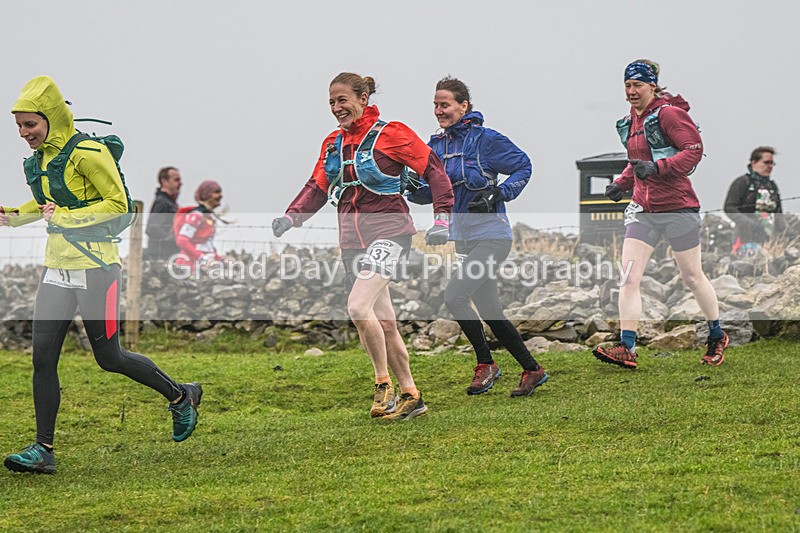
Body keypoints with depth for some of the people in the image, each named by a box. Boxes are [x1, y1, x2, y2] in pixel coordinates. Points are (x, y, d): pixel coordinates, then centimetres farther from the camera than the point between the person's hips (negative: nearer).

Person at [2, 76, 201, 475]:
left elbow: (118, 205, -15)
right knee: (42, 357, -2)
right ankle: (43, 450, 0)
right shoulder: (40, 159, 10)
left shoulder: (88, 154, -14)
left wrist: (66, 217, -20)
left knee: (109, 358, 2)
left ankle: (181, 396, 24)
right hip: (56, 269, 7)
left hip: (95, 267, -7)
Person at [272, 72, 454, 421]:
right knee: (383, 323, 7)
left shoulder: (390, 134, -6)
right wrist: (291, 217, -4)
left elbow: (433, 170, -4)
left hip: (388, 232, -7)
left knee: (358, 306, -24)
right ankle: (410, 396, 17)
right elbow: (317, 187, 13)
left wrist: (442, 219, -11)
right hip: (352, 240, 7)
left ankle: (384, 384, -10)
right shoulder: (332, 144, 14)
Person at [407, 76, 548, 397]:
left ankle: (486, 364, -1)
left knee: (454, 297, -18)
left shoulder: (485, 139, -9)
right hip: (464, 239, 7)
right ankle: (532, 371, 22)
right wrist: (411, 186, -8)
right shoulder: (437, 146, 10)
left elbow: (523, 167, -4)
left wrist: (498, 194, -17)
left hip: (491, 236, -7)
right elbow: (429, 193, 13)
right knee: (490, 313, 9)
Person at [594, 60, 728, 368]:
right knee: (629, 278, -7)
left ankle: (717, 337, 26)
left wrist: (657, 167, -27)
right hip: (643, 209, 7)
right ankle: (626, 349, -11)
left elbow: (694, 150, -17)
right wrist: (621, 184, 12)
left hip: (677, 207, -7)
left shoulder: (668, 113, -11)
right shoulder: (632, 121, 13)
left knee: (692, 277, 7)